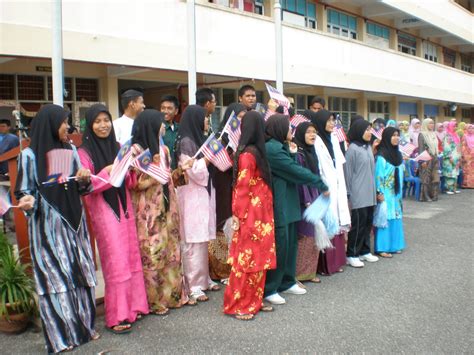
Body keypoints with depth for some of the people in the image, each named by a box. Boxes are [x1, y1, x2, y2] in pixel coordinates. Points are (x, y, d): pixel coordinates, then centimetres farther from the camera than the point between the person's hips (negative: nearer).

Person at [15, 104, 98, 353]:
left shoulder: (70, 150, 7)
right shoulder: (29, 155, -7)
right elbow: (25, 192, -5)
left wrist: (84, 179, -9)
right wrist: (28, 201, -26)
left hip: (73, 223, 5)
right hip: (47, 226, -5)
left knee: (80, 274, 8)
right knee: (55, 276, 0)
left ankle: (83, 325, 23)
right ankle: (60, 334, 14)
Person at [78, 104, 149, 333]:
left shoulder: (117, 147, 11)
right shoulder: (84, 152, -5)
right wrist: (108, 170, -21)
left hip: (124, 207, 6)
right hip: (103, 211, -5)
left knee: (131, 257, 8)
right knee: (115, 260, -5)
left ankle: (132, 306, 21)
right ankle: (116, 316, 6)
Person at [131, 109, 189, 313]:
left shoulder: (162, 149, 12)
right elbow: (135, 183, -14)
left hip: (166, 208, 7)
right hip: (147, 211, -7)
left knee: (170, 251, 10)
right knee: (152, 254, -3)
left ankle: (171, 294, 22)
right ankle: (153, 301, 10)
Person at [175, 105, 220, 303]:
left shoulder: (200, 139, 15)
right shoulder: (186, 141, -11)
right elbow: (194, 171, -16)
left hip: (205, 194, 9)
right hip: (192, 196, -8)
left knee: (204, 238, 11)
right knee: (193, 241, -6)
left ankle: (204, 279, 20)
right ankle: (193, 286, 0)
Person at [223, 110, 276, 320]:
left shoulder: (255, 151, 10)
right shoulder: (248, 154, -16)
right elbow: (242, 187, -16)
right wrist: (238, 215, -13)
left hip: (260, 214, 9)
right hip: (251, 215, -8)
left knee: (258, 258, 13)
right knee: (247, 258, -1)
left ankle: (254, 300, 24)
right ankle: (238, 305, 9)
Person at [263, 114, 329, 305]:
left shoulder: (280, 147, 15)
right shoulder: (272, 148, -17)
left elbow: (292, 170, 11)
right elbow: (296, 171, -15)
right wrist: (321, 184, -7)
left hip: (287, 204, 10)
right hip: (278, 205, -10)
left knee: (290, 244, 15)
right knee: (279, 246, -3)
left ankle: (287, 282, 28)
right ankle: (269, 289, 8)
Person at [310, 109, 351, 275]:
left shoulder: (334, 139, 15)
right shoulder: (316, 141, -10)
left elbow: (340, 164, 16)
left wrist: (341, 186, 12)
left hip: (337, 187, 8)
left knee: (337, 224, 10)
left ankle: (336, 260, 19)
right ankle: (325, 264, 1)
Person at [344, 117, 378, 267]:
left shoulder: (368, 147, 12)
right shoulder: (352, 149, -11)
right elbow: (347, 173, -10)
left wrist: (374, 190, 16)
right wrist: (348, 195, -9)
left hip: (369, 194, 7)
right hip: (358, 195, -7)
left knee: (367, 223, 12)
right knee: (358, 224, -2)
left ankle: (364, 251, 25)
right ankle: (352, 255, 8)